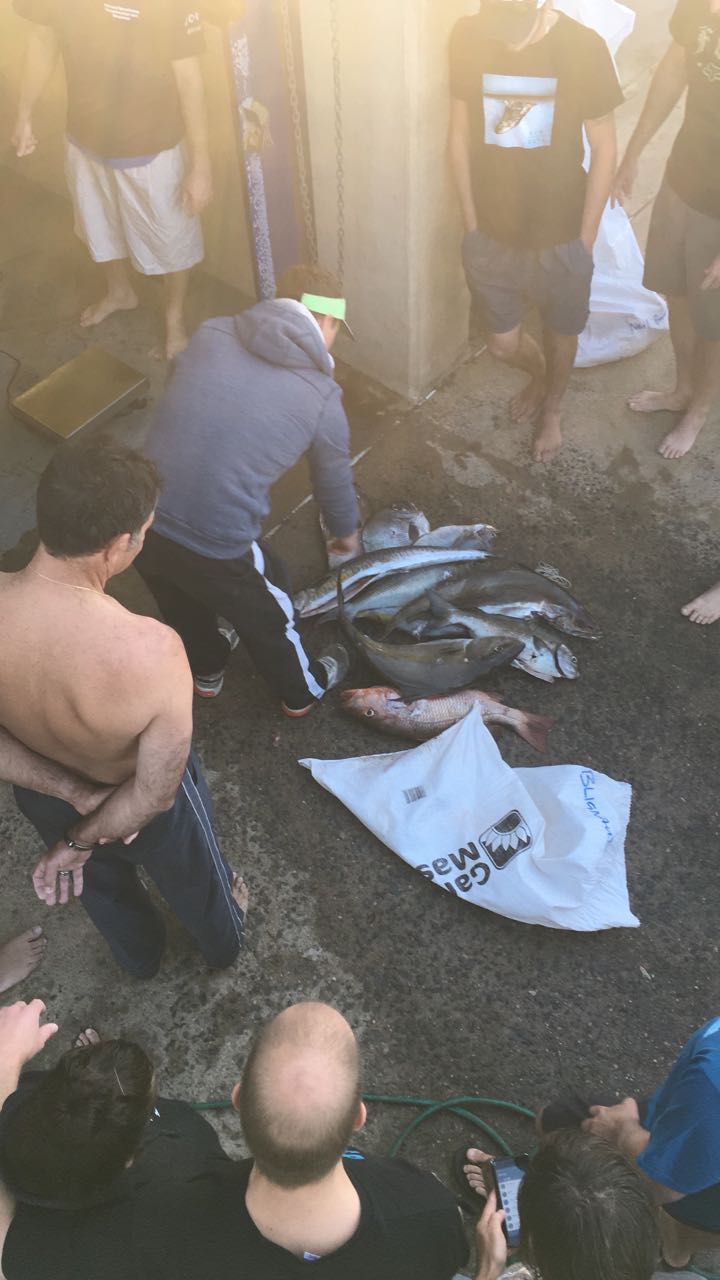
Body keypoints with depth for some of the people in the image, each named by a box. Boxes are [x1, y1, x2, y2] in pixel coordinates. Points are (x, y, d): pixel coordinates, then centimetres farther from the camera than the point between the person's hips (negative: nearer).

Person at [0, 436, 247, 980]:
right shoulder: (152, 651, -43)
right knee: (193, 875, 32)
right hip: (136, 804, -3)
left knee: (100, 882, 36)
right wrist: (81, 842, -13)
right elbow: (155, 794, -29)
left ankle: (141, 956, 68)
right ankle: (225, 941, 66)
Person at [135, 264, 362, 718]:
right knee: (267, 619, 26)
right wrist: (347, 534, 31)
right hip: (215, 546, -4)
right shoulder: (322, 397, -5)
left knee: (183, 605, 34)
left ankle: (207, 670, 61)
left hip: (142, 518, 4)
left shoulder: (212, 333, 3)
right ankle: (303, 691, 52)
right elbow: (335, 482, 10)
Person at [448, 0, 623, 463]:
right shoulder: (468, 38, -11)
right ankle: (540, 375, 50)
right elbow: (460, 133, 0)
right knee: (504, 344, 14)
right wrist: (472, 223, 1)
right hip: (492, 232, 2)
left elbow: (603, 149, -8)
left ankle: (553, 407, 48)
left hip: (561, 234, -2)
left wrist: (586, 239, -8)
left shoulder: (584, 48, -17)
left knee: (560, 334, 17)